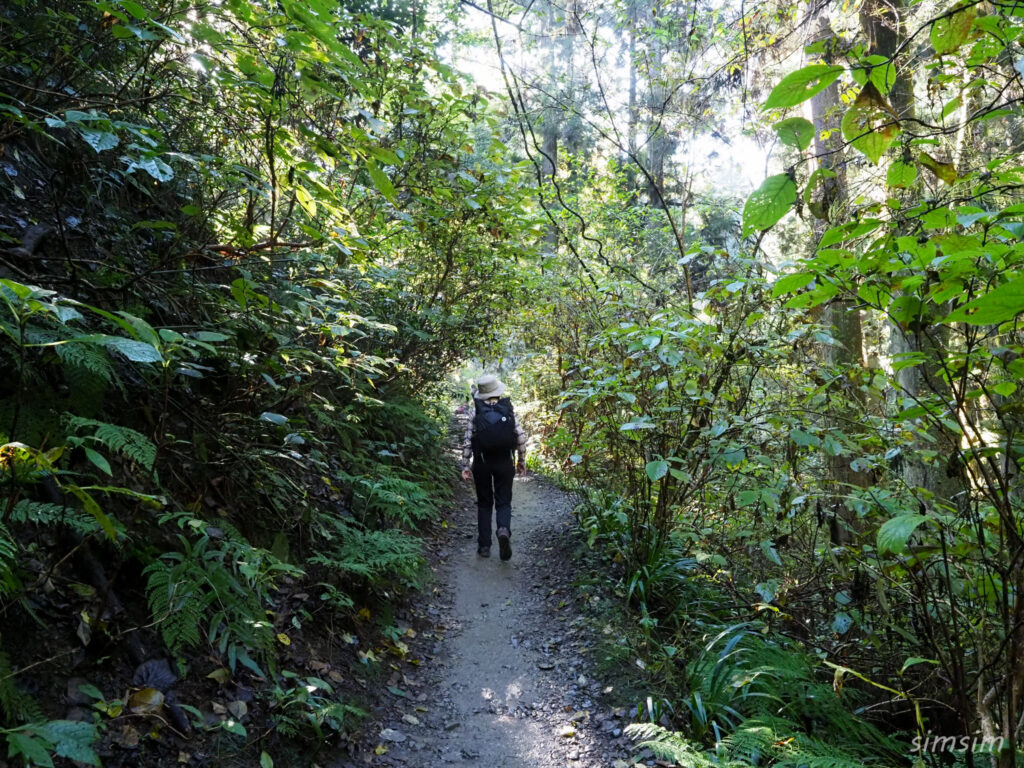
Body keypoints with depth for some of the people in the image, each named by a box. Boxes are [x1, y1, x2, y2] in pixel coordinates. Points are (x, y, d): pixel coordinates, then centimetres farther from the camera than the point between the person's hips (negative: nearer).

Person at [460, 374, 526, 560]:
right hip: (504, 462, 0)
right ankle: (504, 529, -21)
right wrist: (522, 461, 8)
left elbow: (467, 440, -6)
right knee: (503, 502, 9)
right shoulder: (508, 410, 0)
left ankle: (484, 546, 12)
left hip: (481, 462, 0)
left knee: (484, 504, 13)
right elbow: (521, 437, -2)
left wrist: (465, 465, -1)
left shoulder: (476, 412, -3)